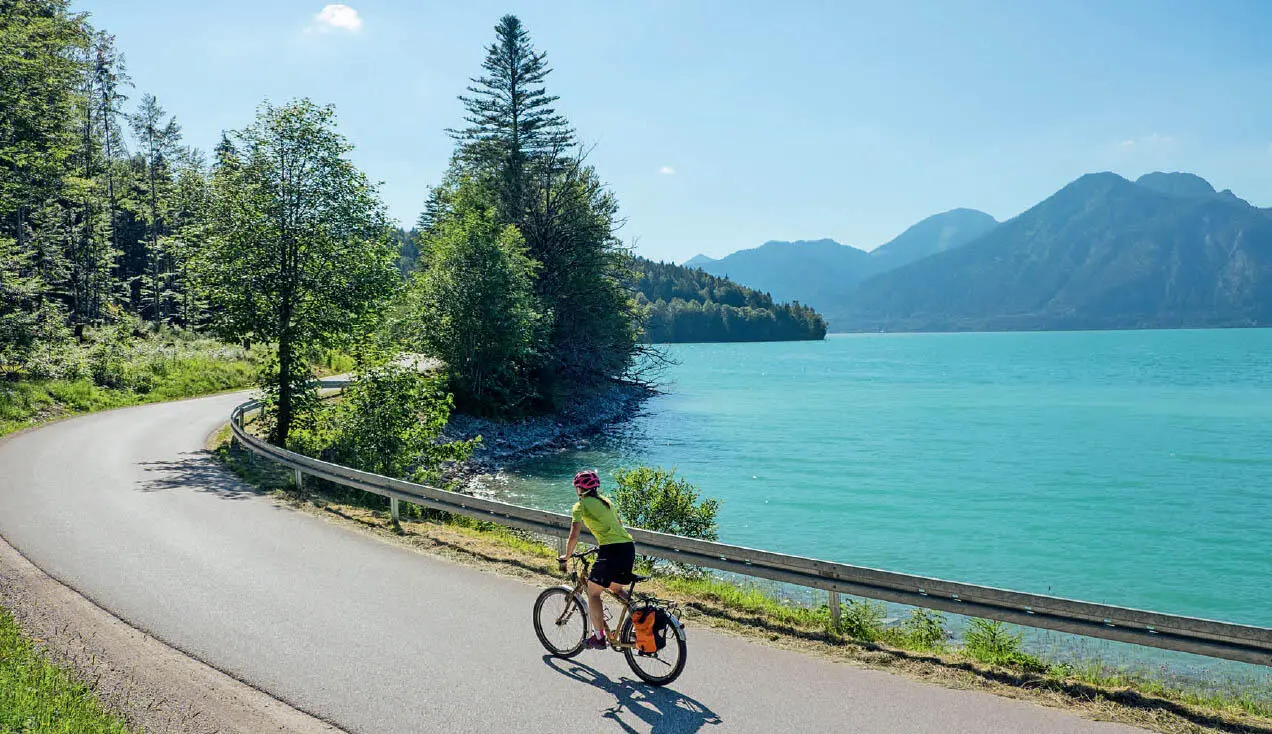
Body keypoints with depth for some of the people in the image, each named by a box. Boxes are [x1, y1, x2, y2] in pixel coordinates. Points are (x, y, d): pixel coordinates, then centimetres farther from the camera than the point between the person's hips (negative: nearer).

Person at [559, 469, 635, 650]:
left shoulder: (581, 505, 2)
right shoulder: (605, 501, 22)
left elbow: (574, 535, -3)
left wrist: (566, 556, 11)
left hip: (612, 550, -7)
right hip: (629, 547, 7)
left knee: (593, 592, 9)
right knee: (616, 589, 26)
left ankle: (599, 637, 9)